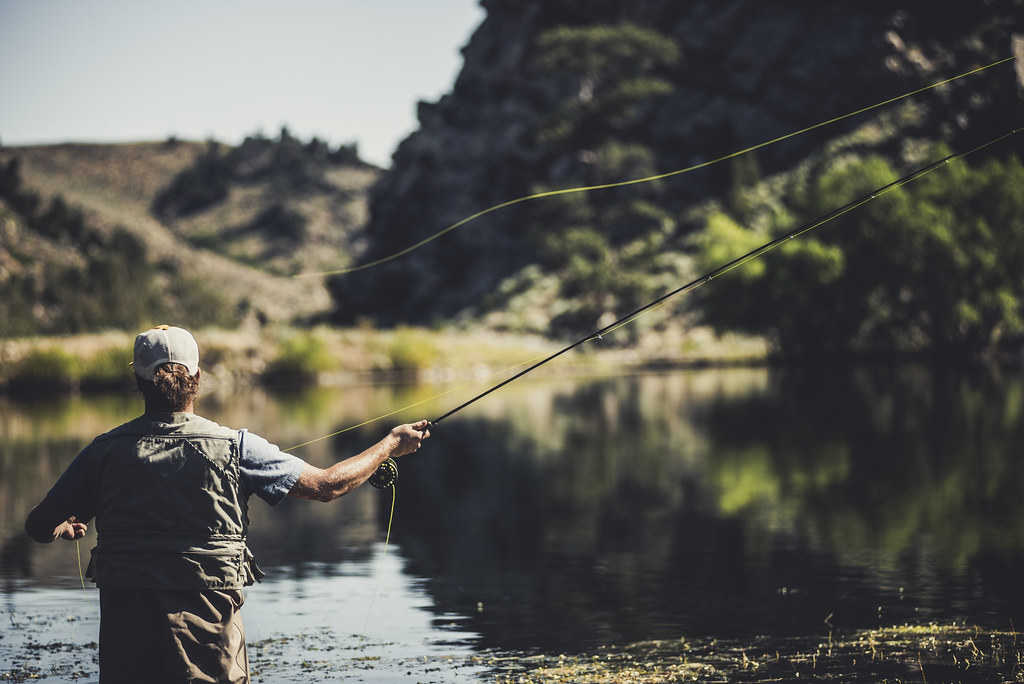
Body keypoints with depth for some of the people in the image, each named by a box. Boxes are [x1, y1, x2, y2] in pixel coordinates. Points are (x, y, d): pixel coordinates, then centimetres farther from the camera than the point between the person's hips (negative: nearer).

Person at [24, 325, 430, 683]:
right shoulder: (233, 448, -4)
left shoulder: (105, 452, 1)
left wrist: (67, 527, 29)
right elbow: (328, 485, 0)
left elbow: (40, 526, 5)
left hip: (124, 625, 2)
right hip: (206, 624, -1)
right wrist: (390, 445, 15)